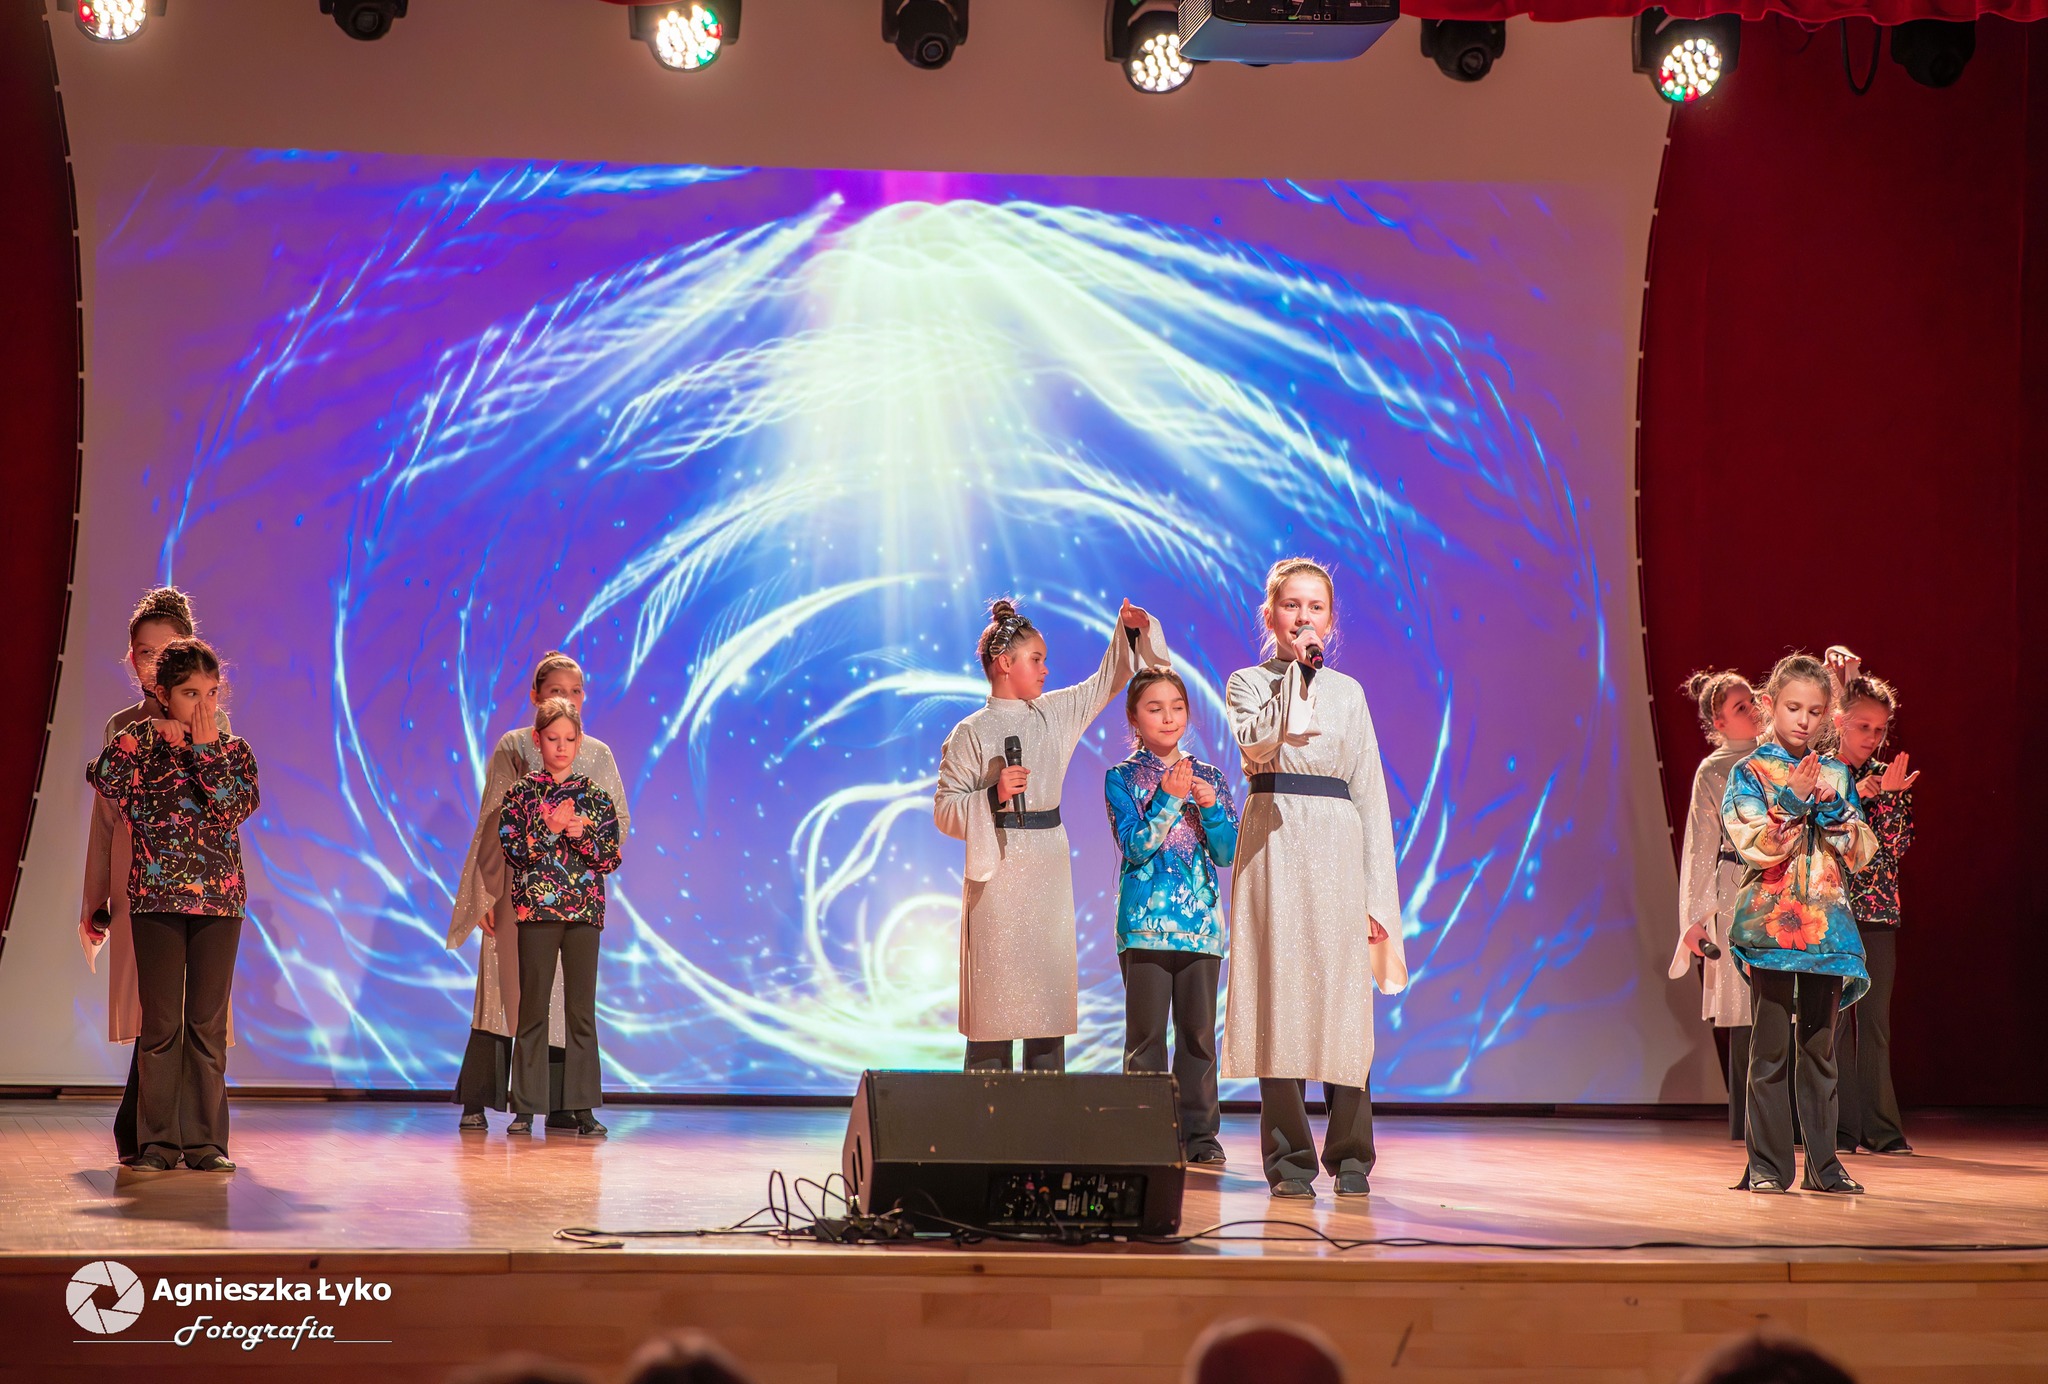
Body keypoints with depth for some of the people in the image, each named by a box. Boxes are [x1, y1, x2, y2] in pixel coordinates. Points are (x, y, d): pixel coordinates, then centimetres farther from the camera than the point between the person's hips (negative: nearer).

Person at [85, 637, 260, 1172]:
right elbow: (104, 779, -13)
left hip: (219, 899, 1)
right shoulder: (138, 741, 5)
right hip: (156, 897, -1)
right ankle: (158, 1142, 5)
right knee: (161, 1023, 0)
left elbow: (236, 806, -11)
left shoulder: (233, 750, 7)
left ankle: (205, 1142, 8)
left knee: (208, 1024, 2)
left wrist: (206, 747, -11)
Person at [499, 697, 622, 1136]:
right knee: (533, 1006, 0)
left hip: (584, 911, 1)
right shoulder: (521, 794, 5)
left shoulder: (595, 796, 8)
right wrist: (549, 829, -15)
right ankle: (526, 1106, 3)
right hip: (536, 910, -1)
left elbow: (612, 858, 4)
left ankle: (582, 1106, 3)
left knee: (581, 1008, 1)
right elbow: (512, 849, -4)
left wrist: (582, 836, -12)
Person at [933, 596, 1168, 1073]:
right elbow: (945, 808, -8)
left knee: (1049, 996, 5)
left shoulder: (1056, 713, 10)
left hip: (1048, 868, 6)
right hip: (999, 871, -6)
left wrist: (1130, 632, 10)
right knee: (996, 997, -5)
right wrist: (994, 795, -21)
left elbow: (1107, 681, 22)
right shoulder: (971, 734, -6)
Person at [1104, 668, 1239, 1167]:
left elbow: (1228, 853, 6)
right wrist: (1169, 799, -18)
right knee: (1146, 1033, -2)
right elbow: (1135, 846, -8)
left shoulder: (1209, 777, 11)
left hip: (1202, 921, 3)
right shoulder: (1120, 778, 3)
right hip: (1145, 920, -3)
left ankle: (1199, 1133, 10)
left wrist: (1210, 807, -11)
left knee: (1199, 1031, 4)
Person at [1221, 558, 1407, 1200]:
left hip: (1338, 848, 2)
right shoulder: (1248, 683, 8)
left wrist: (1379, 893, 6)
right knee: (1280, 997, -4)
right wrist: (1294, 672, -14)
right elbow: (1257, 743, -14)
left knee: (1343, 999, -2)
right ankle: (1290, 1160, 1)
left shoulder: (1348, 691, 14)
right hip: (1274, 845, -2)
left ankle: (1349, 1155, 7)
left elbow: (1370, 792, 12)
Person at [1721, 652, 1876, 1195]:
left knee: (1820, 1048, 7)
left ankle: (1822, 1162, 12)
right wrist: (1791, 802, -19)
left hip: (1825, 921, 4)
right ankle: (1767, 1164, 2)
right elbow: (1754, 844, -12)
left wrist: (1832, 808, -7)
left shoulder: (1836, 775, 12)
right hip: (1770, 921, -4)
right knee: (1771, 1049, -3)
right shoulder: (1750, 772, 0)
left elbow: (1861, 853, 7)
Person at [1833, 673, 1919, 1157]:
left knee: (1875, 1021, 2)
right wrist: (1855, 795, -17)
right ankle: (1840, 1128, 0)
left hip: (1878, 914, 3)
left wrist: (1888, 796, -11)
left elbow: (1898, 843, 1)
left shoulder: (1891, 778, 11)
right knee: (1833, 1019, -4)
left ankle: (1880, 1127, 4)